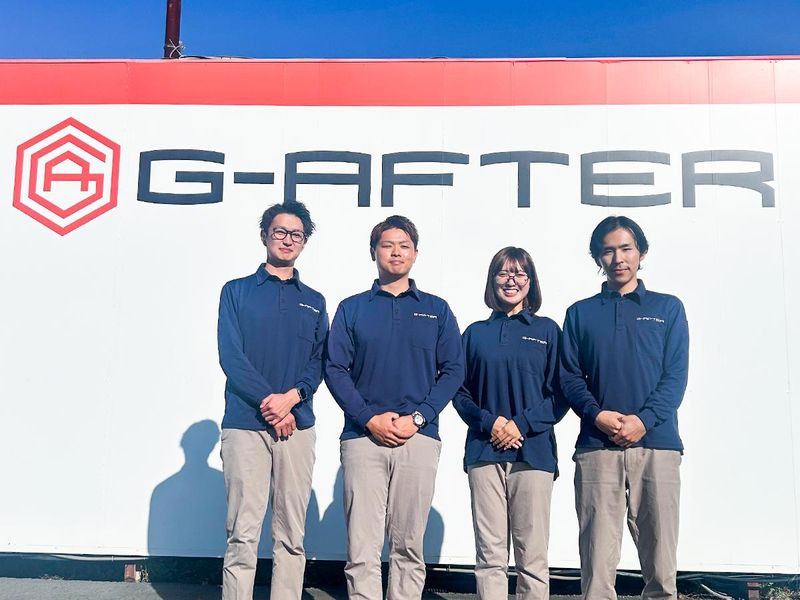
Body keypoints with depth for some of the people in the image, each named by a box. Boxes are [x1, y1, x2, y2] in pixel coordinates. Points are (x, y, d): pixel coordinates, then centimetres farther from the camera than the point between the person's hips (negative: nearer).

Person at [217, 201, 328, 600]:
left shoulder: (314, 302, 17)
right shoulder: (237, 291, 9)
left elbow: (319, 362, 8)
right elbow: (230, 356, -1)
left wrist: (291, 397, -11)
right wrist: (269, 400, -11)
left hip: (297, 426, 2)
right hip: (245, 424, -2)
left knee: (291, 536, 4)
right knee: (242, 534, -4)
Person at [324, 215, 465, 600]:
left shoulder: (437, 309, 13)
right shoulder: (351, 309, 11)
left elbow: (453, 370, 6)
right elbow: (335, 369, 4)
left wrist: (417, 418, -7)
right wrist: (370, 418, -10)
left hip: (419, 438, 1)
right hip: (363, 437, 0)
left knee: (408, 545, 5)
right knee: (362, 548, -2)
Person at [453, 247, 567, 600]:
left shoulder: (548, 331, 8)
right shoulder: (476, 333, 12)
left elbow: (560, 395, 3)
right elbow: (461, 392, 9)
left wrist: (522, 424, -11)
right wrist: (489, 423, -8)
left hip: (533, 451, -1)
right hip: (485, 452, 1)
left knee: (532, 556, 1)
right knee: (489, 555, 3)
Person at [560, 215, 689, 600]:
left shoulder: (668, 308, 15)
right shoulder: (580, 313, 16)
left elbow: (676, 375, 5)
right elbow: (570, 376, 8)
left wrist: (643, 420, -10)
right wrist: (598, 415, -10)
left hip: (656, 444, 0)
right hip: (596, 447, 0)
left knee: (661, 561, 0)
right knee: (597, 561, -3)